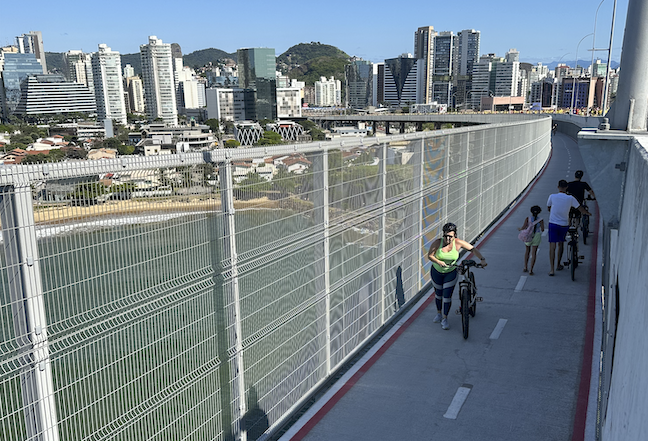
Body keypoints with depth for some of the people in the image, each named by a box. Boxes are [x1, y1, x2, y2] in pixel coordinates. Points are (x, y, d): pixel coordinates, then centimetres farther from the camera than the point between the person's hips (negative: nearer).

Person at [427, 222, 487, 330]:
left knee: (447, 296, -6)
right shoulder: (437, 242, -21)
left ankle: (444, 319, 10)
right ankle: (439, 314, 40)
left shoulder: (458, 243, -20)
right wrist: (439, 262, -34)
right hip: (437, 272, 1)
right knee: (438, 294, 16)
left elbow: (473, 249, -13)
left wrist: (482, 259, -25)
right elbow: (430, 255, -17)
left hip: (451, 273, -1)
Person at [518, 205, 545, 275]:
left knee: (527, 251, 23)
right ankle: (531, 270, -2)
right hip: (536, 236, -1)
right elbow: (542, 229, -9)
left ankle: (525, 267, 26)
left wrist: (520, 229, 6)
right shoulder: (541, 220, -4)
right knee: (534, 253, 5)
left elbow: (524, 227, -15)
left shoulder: (527, 219, -6)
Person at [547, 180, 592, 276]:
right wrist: (588, 213, 24)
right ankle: (558, 265, 33)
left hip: (553, 224, -1)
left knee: (552, 246, 0)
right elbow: (580, 209, 2)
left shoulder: (552, 196, -8)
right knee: (561, 244, 21)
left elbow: (548, 208, 7)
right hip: (564, 225, 1)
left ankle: (552, 269, -5)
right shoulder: (570, 198, -7)